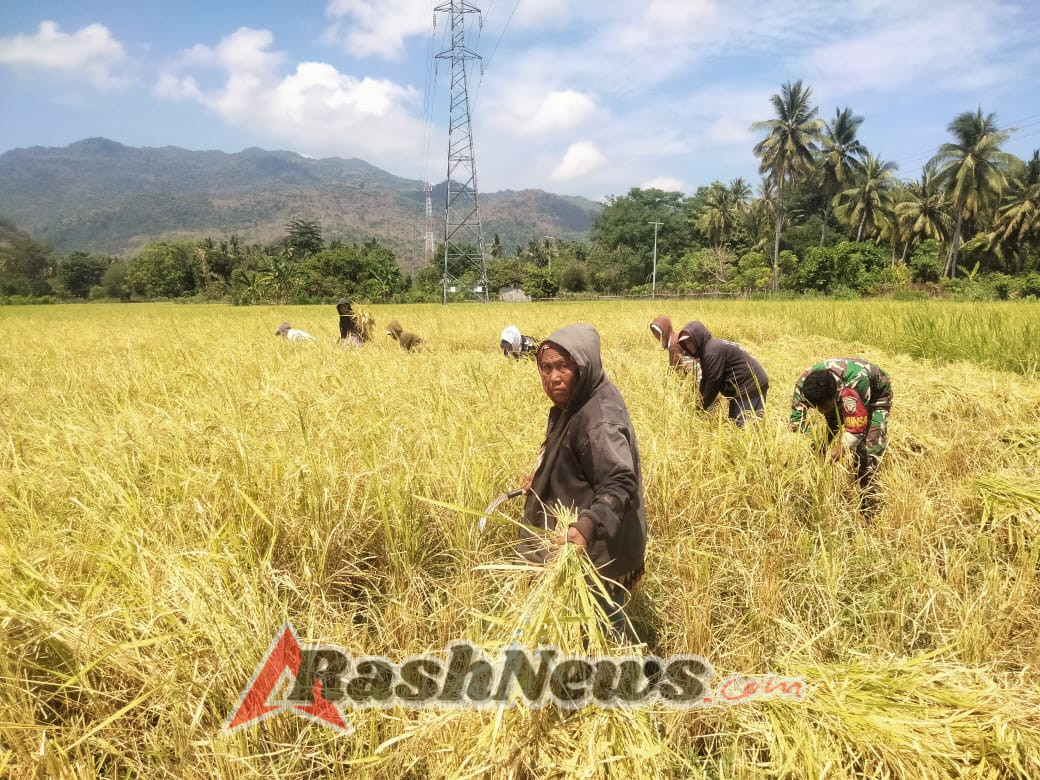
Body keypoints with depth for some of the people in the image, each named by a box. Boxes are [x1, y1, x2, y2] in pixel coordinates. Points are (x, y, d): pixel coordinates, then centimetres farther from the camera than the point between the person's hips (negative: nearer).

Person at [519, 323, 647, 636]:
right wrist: (541, 477, 26)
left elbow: (620, 482, -36)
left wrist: (588, 525, -50)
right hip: (582, 544, 10)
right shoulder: (576, 402, 2)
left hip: (598, 551, -10)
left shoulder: (598, 420, -28)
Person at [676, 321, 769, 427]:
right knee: (734, 422, 14)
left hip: (750, 386, -11)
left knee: (744, 425, -12)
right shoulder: (707, 348, 12)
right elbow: (706, 380, 14)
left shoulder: (713, 351, -20)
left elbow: (713, 382, -19)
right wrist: (700, 400, 8)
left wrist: (702, 406, -8)